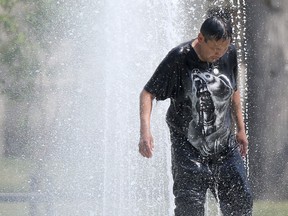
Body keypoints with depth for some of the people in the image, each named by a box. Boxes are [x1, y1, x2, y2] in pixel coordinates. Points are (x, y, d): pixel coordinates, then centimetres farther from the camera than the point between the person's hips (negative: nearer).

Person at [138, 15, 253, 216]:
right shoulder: (179, 58, -16)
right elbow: (148, 93, -14)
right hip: (188, 146, -5)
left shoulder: (230, 54, 0)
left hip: (225, 145, 5)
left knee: (241, 200, 4)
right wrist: (145, 131, -28)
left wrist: (240, 128, 19)